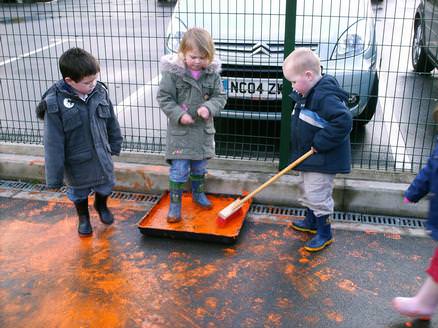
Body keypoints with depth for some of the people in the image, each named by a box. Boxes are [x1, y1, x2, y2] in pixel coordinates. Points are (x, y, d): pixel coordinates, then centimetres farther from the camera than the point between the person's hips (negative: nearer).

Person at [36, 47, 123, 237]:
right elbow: (53, 144, -20)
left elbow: (111, 122, 3)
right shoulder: (55, 103, -25)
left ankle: (101, 205, 55)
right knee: (79, 192, 21)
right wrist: (54, 176, -16)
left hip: (102, 156, 3)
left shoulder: (100, 92, -14)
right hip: (77, 163, -3)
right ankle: (83, 217, 49)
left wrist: (115, 145, 15)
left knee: (106, 186, 23)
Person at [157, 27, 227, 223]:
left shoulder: (212, 73, -5)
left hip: (203, 129, 4)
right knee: (179, 169, -2)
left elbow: (220, 96, 1)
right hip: (180, 129, -4)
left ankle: (198, 193, 43)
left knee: (200, 166, 20)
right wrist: (179, 114, -21)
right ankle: (175, 204, 12)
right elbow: (164, 98, -10)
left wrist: (209, 108, -19)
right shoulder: (173, 72, -15)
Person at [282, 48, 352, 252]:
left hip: (323, 160, -10)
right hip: (309, 157, 11)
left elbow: (343, 121, -35)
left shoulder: (325, 96, -26)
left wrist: (320, 143, -28)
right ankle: (311, 222, 41)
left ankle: (324, 233, 13)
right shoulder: (307, 94, 6)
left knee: (318, 195, -3)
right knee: (308, 191, 23)